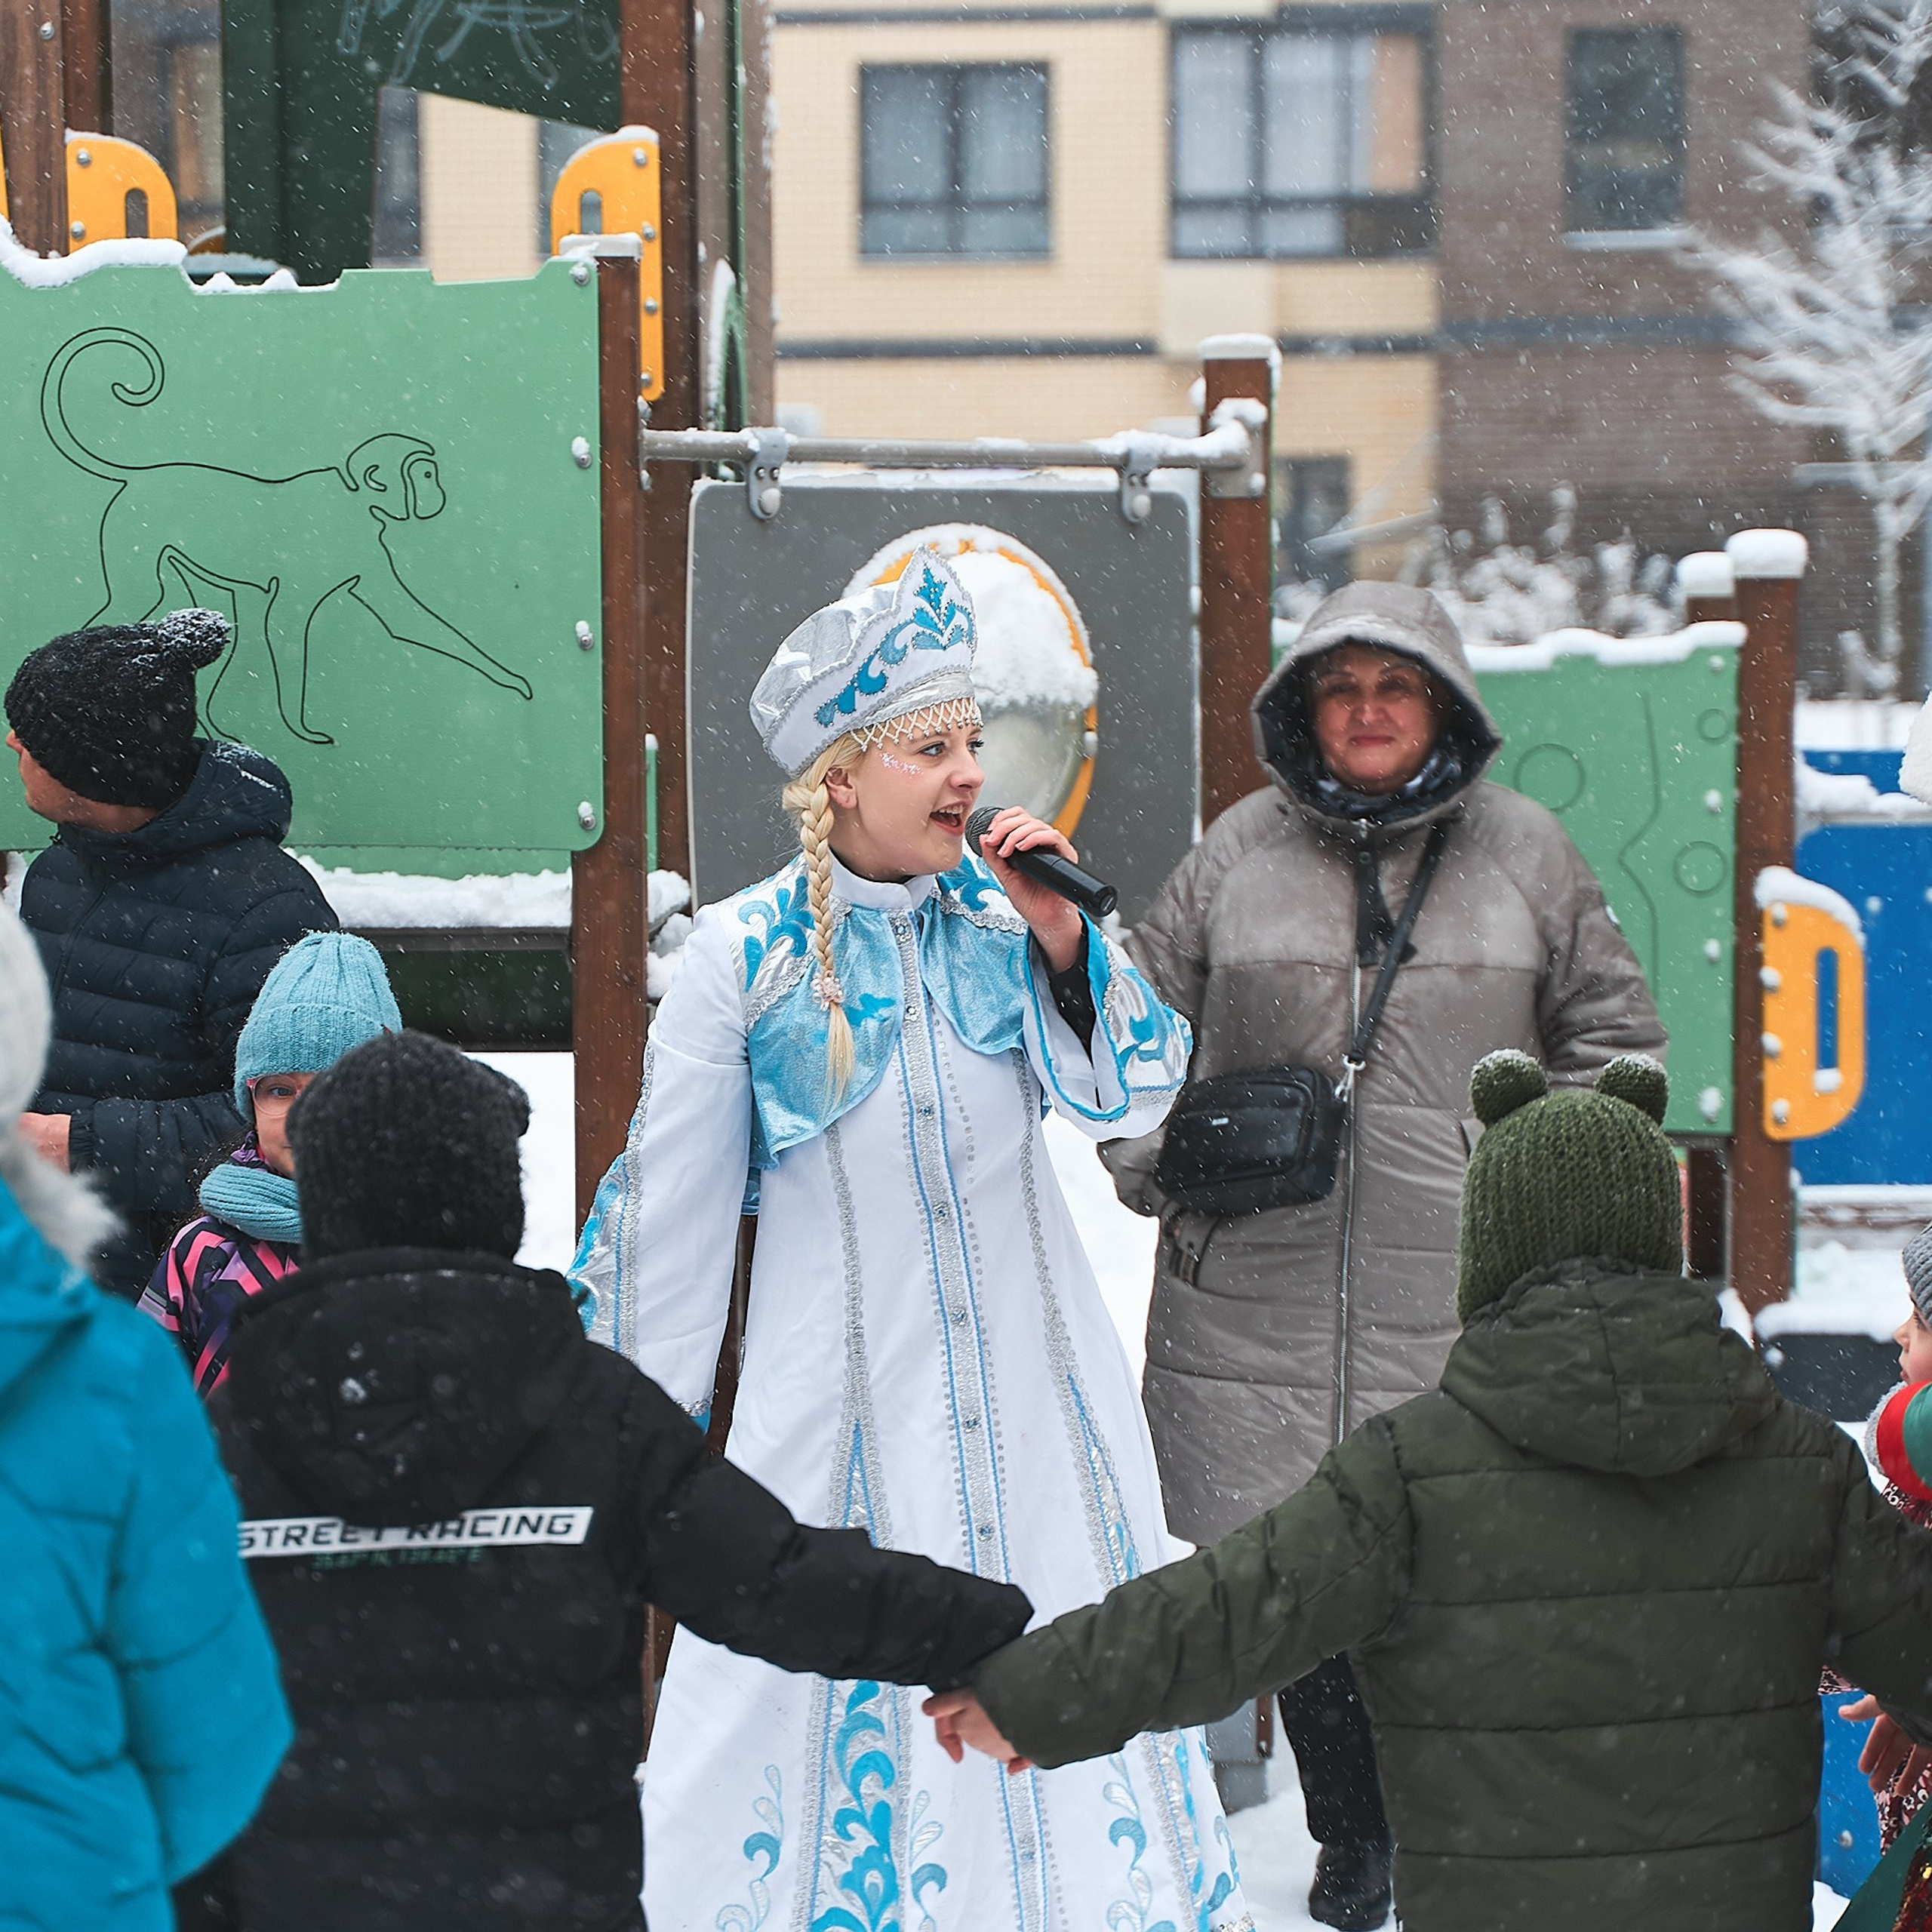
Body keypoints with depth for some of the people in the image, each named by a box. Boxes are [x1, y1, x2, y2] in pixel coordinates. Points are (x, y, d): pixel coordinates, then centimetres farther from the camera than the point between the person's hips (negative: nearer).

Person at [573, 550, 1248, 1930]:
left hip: (1031, 1377, 3)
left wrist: (1060, 937, -14)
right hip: (839, 1390, -3)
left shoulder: (1004, 918, 2)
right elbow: (668, 1207, 1)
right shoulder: (745, 955, -6)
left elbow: (1130, 1098, -1)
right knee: (822, 1688, -2)